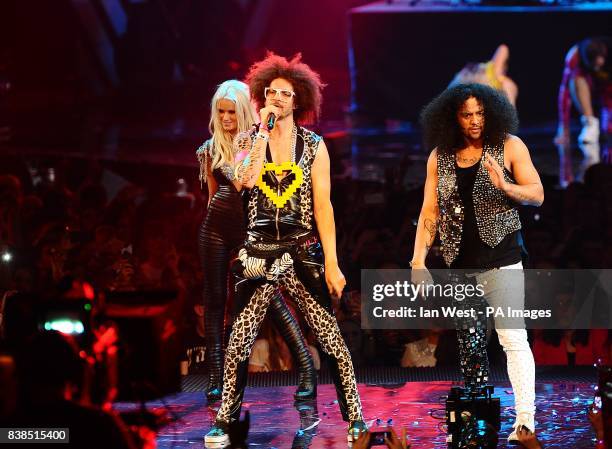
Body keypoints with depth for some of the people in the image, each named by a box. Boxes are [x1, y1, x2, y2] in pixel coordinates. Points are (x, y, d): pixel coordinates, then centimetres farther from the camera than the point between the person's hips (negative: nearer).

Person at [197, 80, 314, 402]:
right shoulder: (212, 148, 9)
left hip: (250, 227, -4)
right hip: (216, 227, 4)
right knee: (215, 298, 4)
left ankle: (306, 366, -6)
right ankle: (215, 376, 9)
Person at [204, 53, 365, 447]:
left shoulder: (314, 145, 4)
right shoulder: (249, 141, 6)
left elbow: (323, 205, 0)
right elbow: (245, 180, -15)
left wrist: (332, 263, -6)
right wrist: (264, 131, -11)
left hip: (304, 253, -1)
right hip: (260, 253, 1)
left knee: (331, 338, -6)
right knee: (239, 341, 1)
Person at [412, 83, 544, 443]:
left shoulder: (509, 146, -2)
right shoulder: (440, 157, 7)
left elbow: (537, 195, -3)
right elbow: (430, 212, 8)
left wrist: (504, 186, -22)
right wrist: (419, 261, 0)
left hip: (500, 258, -4)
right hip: (459, 262, 4)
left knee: (512, 338, -10)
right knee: (470, 344, 10)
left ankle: (525, 422, -10)